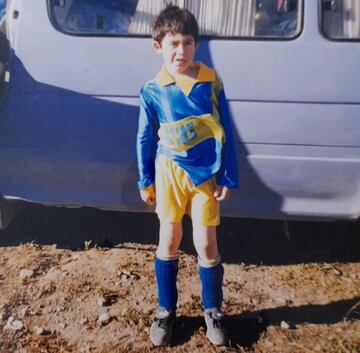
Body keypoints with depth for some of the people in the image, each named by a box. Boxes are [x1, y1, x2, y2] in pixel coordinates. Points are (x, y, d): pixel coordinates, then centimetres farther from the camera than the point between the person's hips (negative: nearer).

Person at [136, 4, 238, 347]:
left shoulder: (211, 82, -6)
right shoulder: (152, 91, -5)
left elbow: (226, 133, -2)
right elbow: (145, 139, 3)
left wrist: (228, 177, -3)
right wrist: (145, 181, 5)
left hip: (206, 175, 0)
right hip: (170, 171, 1)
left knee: (206, 246, 6)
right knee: (169, 242, 12)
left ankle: (212, 311, 28)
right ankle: (165, 311, 30)